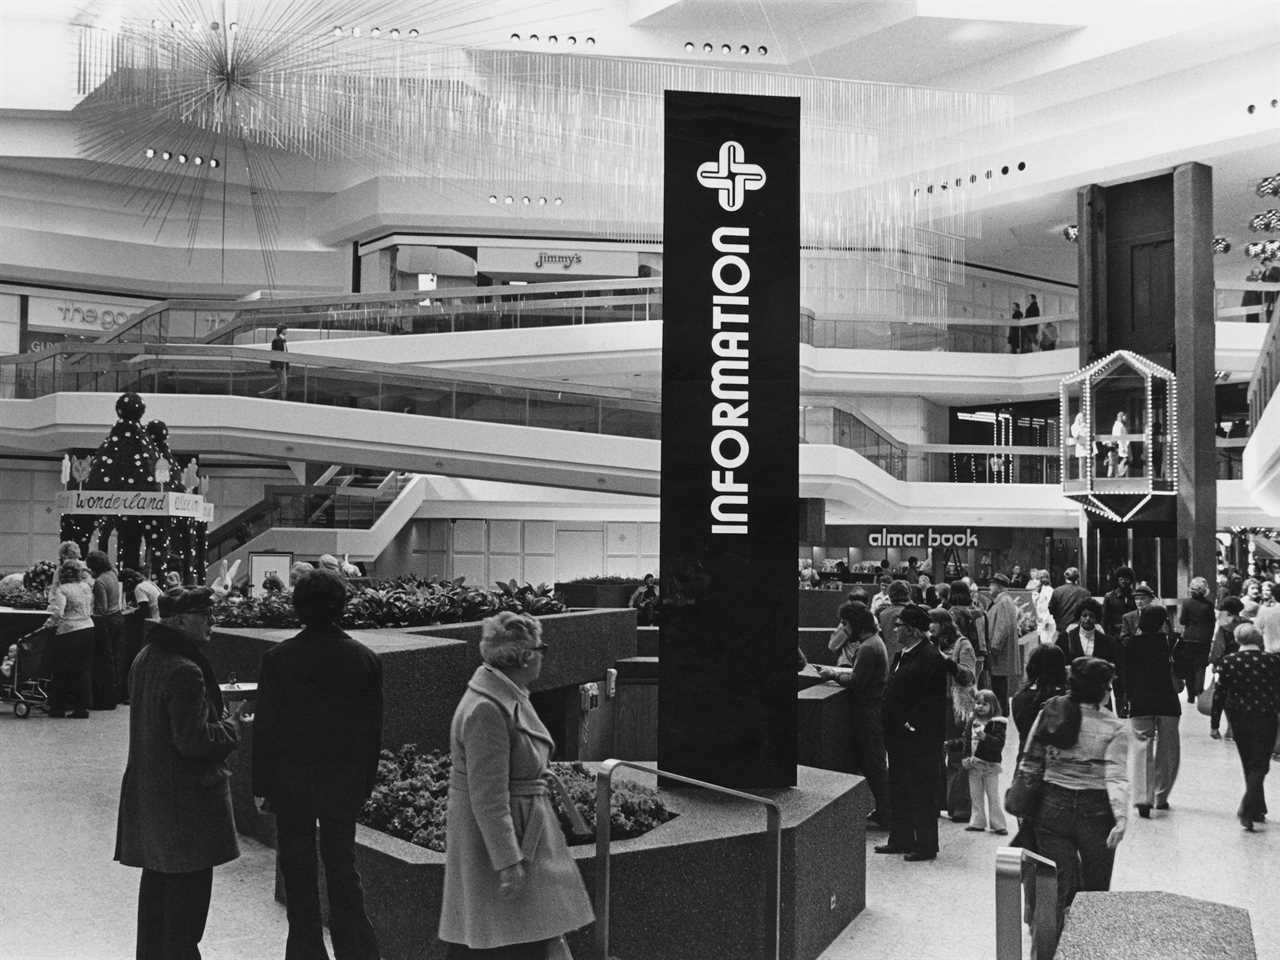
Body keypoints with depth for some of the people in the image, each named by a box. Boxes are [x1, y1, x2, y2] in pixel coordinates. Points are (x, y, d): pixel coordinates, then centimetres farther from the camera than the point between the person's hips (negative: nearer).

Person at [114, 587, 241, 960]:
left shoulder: (145, 658, 6)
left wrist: (216, 719, 13)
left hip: (146, 788, 10)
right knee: (189, 884, 2)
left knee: (157, 879, 20)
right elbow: (194, 741, -25)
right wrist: (229, 726, -7)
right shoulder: (185, 670, -24)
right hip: (186, 796, -10)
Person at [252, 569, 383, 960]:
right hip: (345, 780, 2)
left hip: (291, 781, -2)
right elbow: (373, 729, 0)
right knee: (342, 866, 13)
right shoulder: (366, 659, -6)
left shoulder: (277, 658, -11)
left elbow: (265, 726, -7)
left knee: (298, 870, 11)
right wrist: (365, 783, 10)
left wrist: (262, 785, 1)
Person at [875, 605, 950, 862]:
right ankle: (901, 839, 28)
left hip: (920, 738, -10)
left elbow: (933, 701, -20)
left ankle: (926, 846, 11)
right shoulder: (901, 655, 13)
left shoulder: (931, 658, -17)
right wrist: (890, 726, 13)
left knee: (922, 792, 1)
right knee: (898, 790, 16)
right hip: (898, 735, 10)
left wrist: (912, 724, -19)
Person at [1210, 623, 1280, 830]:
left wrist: (1214, 724, 1)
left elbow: (1219, 693, -5)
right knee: (1259, 765, 3)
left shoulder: (1228, 661, -7)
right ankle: (1246, 809, -13)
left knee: (1249, 765, 18)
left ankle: (1257, 809, 28)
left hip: (1238, 720, 2)